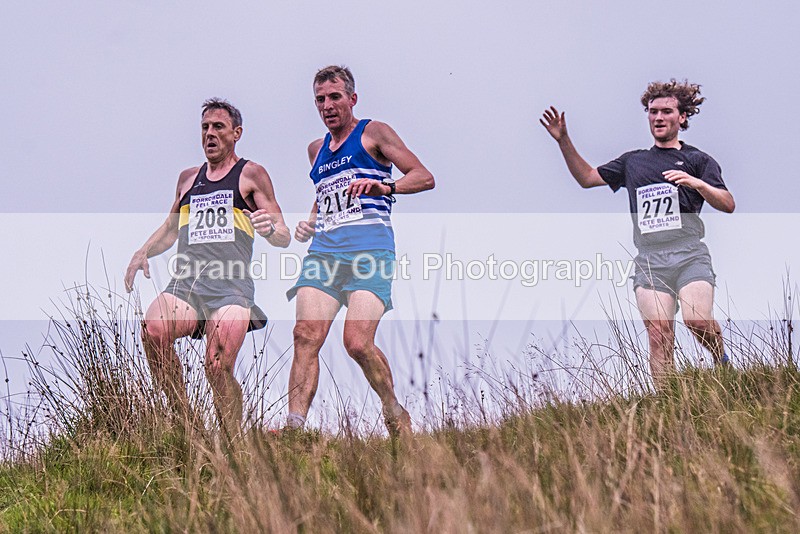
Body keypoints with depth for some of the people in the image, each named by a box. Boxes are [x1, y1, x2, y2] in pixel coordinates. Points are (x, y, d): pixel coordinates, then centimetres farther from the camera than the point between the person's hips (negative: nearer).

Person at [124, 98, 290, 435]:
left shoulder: (251, 175, 12)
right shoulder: (188, 178, 26)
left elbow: (284, 238, 8)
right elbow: (171, 228, 38)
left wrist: (272, 230, -16)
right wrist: (144, 252, 18)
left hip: (230, 289, -4)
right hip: (185, 284, 4)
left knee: (218, 369, -19)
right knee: (153, 330, -28)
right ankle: (183, 420, -21)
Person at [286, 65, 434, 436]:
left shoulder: (373, 133, 8)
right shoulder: (316, 149, 26)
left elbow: (425, 177, 1)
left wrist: (386, 186, -18)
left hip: (369, 247, -5)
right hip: (324, 249, 5)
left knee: (358, 344, -18)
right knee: (306, 335, -15)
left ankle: (396, 415, 4)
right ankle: (294, 426, -23)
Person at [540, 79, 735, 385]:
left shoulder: (697, 160, 14)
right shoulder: (633, 162, 26)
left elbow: (728, 205, 4)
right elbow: (587, 177, 31)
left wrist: (698, 184, -14)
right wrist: (564, 141, 21)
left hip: (688, 253, -3)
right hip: (649, 259, 3)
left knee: (698, 321, -23)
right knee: (659, 333, -12)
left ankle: (722, 363, 5)